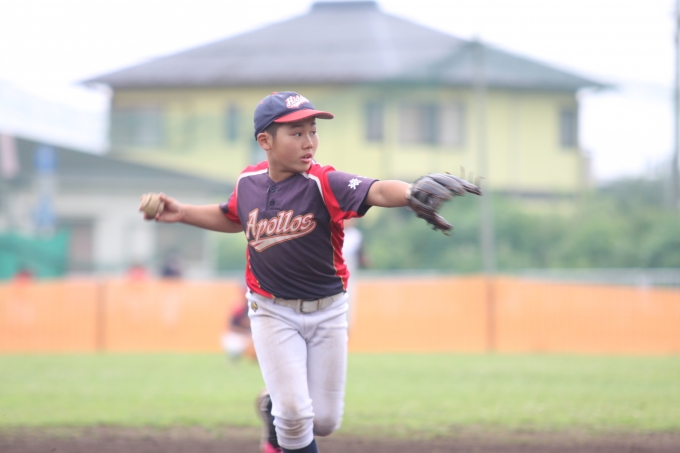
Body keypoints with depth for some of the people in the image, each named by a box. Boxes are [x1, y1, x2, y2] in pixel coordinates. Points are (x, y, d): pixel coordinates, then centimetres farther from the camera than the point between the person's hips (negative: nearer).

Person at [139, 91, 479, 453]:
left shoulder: (324, 184, -19)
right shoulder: (248, 182, -6)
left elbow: (377, 191, -39)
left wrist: (410, 193, -61)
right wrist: (183, 213, 8)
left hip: (327, 313, 0)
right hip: (273, 313, 0)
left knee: (325, 421, 6)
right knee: (295, 415, -12)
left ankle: (275, 411, 39)